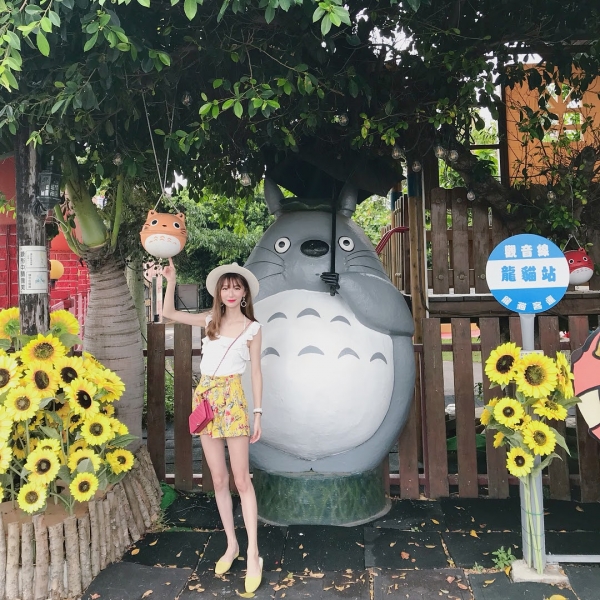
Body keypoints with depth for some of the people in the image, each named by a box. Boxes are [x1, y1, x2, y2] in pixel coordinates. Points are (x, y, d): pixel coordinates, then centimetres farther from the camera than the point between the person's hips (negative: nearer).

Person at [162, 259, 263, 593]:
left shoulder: (252, 328, 1)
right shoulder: (209, 321, 10)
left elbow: (256, 372, 0)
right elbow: (169, 313, 11)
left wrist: (259, 412, -4)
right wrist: (171, 281, -1)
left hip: (232, 399, -4)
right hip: (205, 397, 4)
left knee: (242, 479, -3)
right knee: (219, 479, 10)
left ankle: (253, 554, 4)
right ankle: (232, 545, 23)